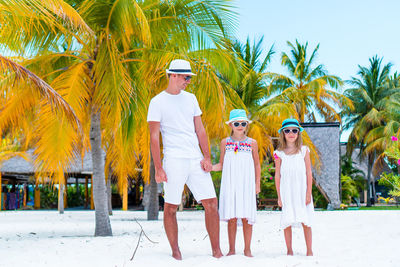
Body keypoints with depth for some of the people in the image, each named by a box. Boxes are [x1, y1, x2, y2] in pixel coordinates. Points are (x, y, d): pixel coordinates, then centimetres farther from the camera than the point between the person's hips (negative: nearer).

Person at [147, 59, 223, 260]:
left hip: (195, 159, 5)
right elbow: (154, 137, -4)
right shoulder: (157, 102, -1)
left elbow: (200, 130, 16)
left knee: (211, 203, -1)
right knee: (170, 207, 0)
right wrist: (158, 168, -10)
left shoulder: (190, 98, 14)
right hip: (174, 161, -4)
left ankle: (216, 251, 6)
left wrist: (207, 157, 6)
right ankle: (175, 251, 12)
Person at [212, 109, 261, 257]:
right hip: (230, 183, 0)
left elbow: (257, 165, 11)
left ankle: (247, 249, 6)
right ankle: (232, 249, 8)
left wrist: (257, 184, 6)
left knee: (246, 217, -4)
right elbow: (221, 165, 10)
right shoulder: (225, 142, 7)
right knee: (231, 218, -2)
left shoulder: (252, 143, 6)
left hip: (246, 184, 0)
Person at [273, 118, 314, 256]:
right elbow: (277, 175, 4)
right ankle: (289, 250, 12)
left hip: (302, 191, 0)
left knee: (305, 222, 1)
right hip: (287, 192, 0)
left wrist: (308, 193, -3)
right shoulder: (279, 153, 3)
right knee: (287, 222, 1)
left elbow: (309, 173, 2)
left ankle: (309, 251, 10)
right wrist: (279, 196, 1)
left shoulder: (304, 151, 3)